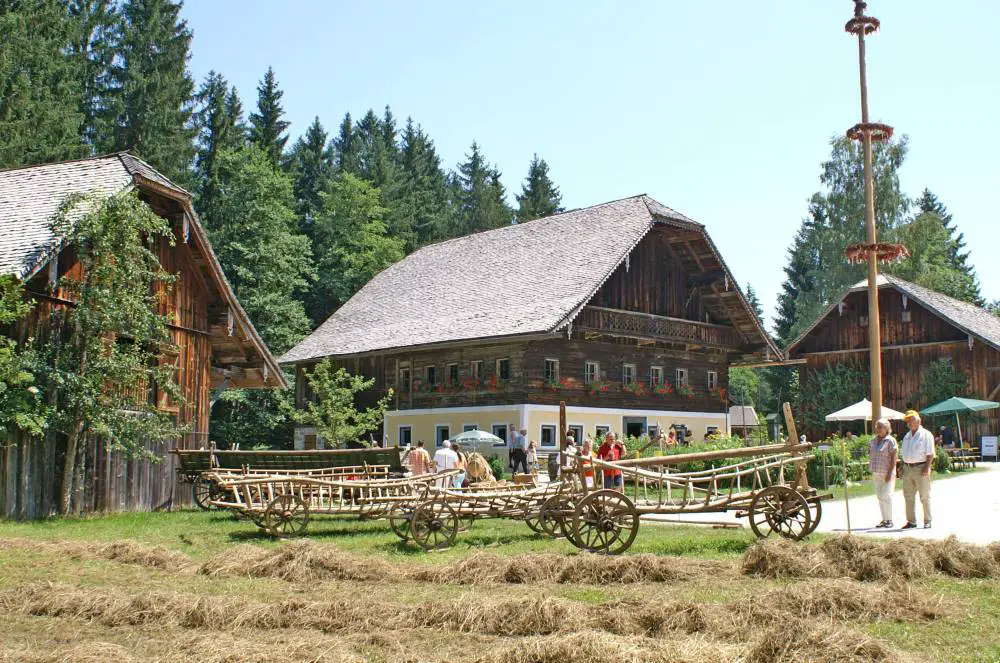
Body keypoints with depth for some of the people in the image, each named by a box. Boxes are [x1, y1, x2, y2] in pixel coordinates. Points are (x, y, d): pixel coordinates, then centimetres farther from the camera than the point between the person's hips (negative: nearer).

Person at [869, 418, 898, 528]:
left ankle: (889, 520, -3)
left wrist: (890, 473, -18)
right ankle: (884, 519, 13)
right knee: (880, 496, 7)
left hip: (887, 473, -7)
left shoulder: (890, 441, -10)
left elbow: (893, 458, -14)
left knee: (886, 495, -11)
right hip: (876, 473, 7)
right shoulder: (874, 440, 12)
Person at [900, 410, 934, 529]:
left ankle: (927, 521, 6)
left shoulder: (926, 435, -5)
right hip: (907, 468, 7)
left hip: (920, 468, -7)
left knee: (924, 496, -1)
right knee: (908, 496, 6)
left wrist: (926, 468, -18)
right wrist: (903, 468, 12)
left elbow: (930, 454, -10)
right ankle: (911, 521, 12)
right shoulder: (907, 436, 17)